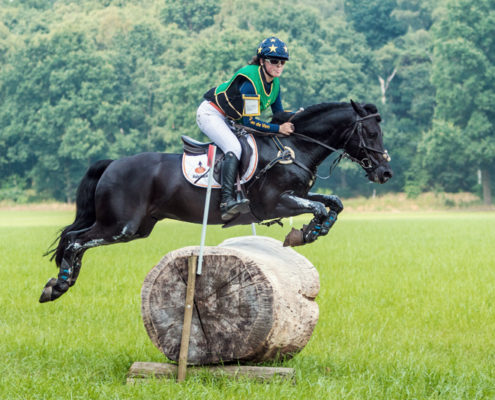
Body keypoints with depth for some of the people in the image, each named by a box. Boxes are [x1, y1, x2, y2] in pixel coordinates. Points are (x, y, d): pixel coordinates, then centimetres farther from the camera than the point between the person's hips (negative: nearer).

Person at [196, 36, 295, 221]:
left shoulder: (274, 82, -3)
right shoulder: (250, 81, -30)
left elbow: (279, 114, 8)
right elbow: (249, 121, -30)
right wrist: (279, 128, -31)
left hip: (230, 120, 10)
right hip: (210, 113, -10)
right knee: (234, 147, -30)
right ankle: (227, 202, -40)